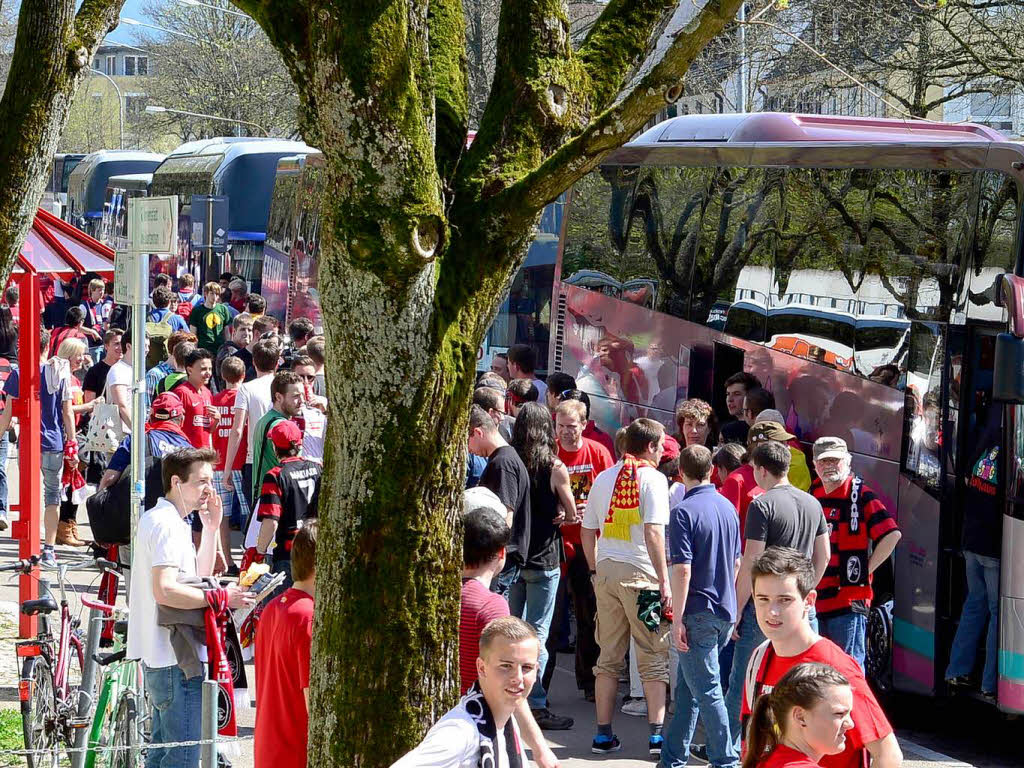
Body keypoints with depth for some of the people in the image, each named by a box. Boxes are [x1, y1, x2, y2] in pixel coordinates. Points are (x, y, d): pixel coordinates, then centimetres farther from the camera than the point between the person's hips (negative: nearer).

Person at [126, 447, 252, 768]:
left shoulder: (155, 518, 16)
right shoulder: (167, 525, -16)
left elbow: (199, 576, 19)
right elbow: (164, 590, -29)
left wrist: (211, 529, 8)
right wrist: (222, 597, -23)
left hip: (159, 657, 11)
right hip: (177, 659, -11)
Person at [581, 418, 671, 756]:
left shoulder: (603, 478, 11)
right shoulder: (653, 478, -6)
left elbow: (587, 531, 13)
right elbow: (653, 532, -15)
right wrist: (664, 579, -13)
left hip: (606, 572, 5)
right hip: (641, 575, -5)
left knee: (608, 657, 10)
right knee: (654, 657, 2)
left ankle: (603, 734, 10)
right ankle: (656, 734, -3)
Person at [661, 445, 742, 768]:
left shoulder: (684, 511, -14)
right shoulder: (728, 507, 9)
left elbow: (682, 570, -20)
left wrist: (677, 619, -17)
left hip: (698, 612, -7)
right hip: (725, 612, 7)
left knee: (707, 690, -1)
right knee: (687, 686, 15)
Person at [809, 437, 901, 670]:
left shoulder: (860, 495, -8)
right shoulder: (813, 494, 12)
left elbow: (892, 534, -16)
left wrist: (865, 570, -12)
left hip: (849, 600, -7)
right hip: (816, 598, 7)